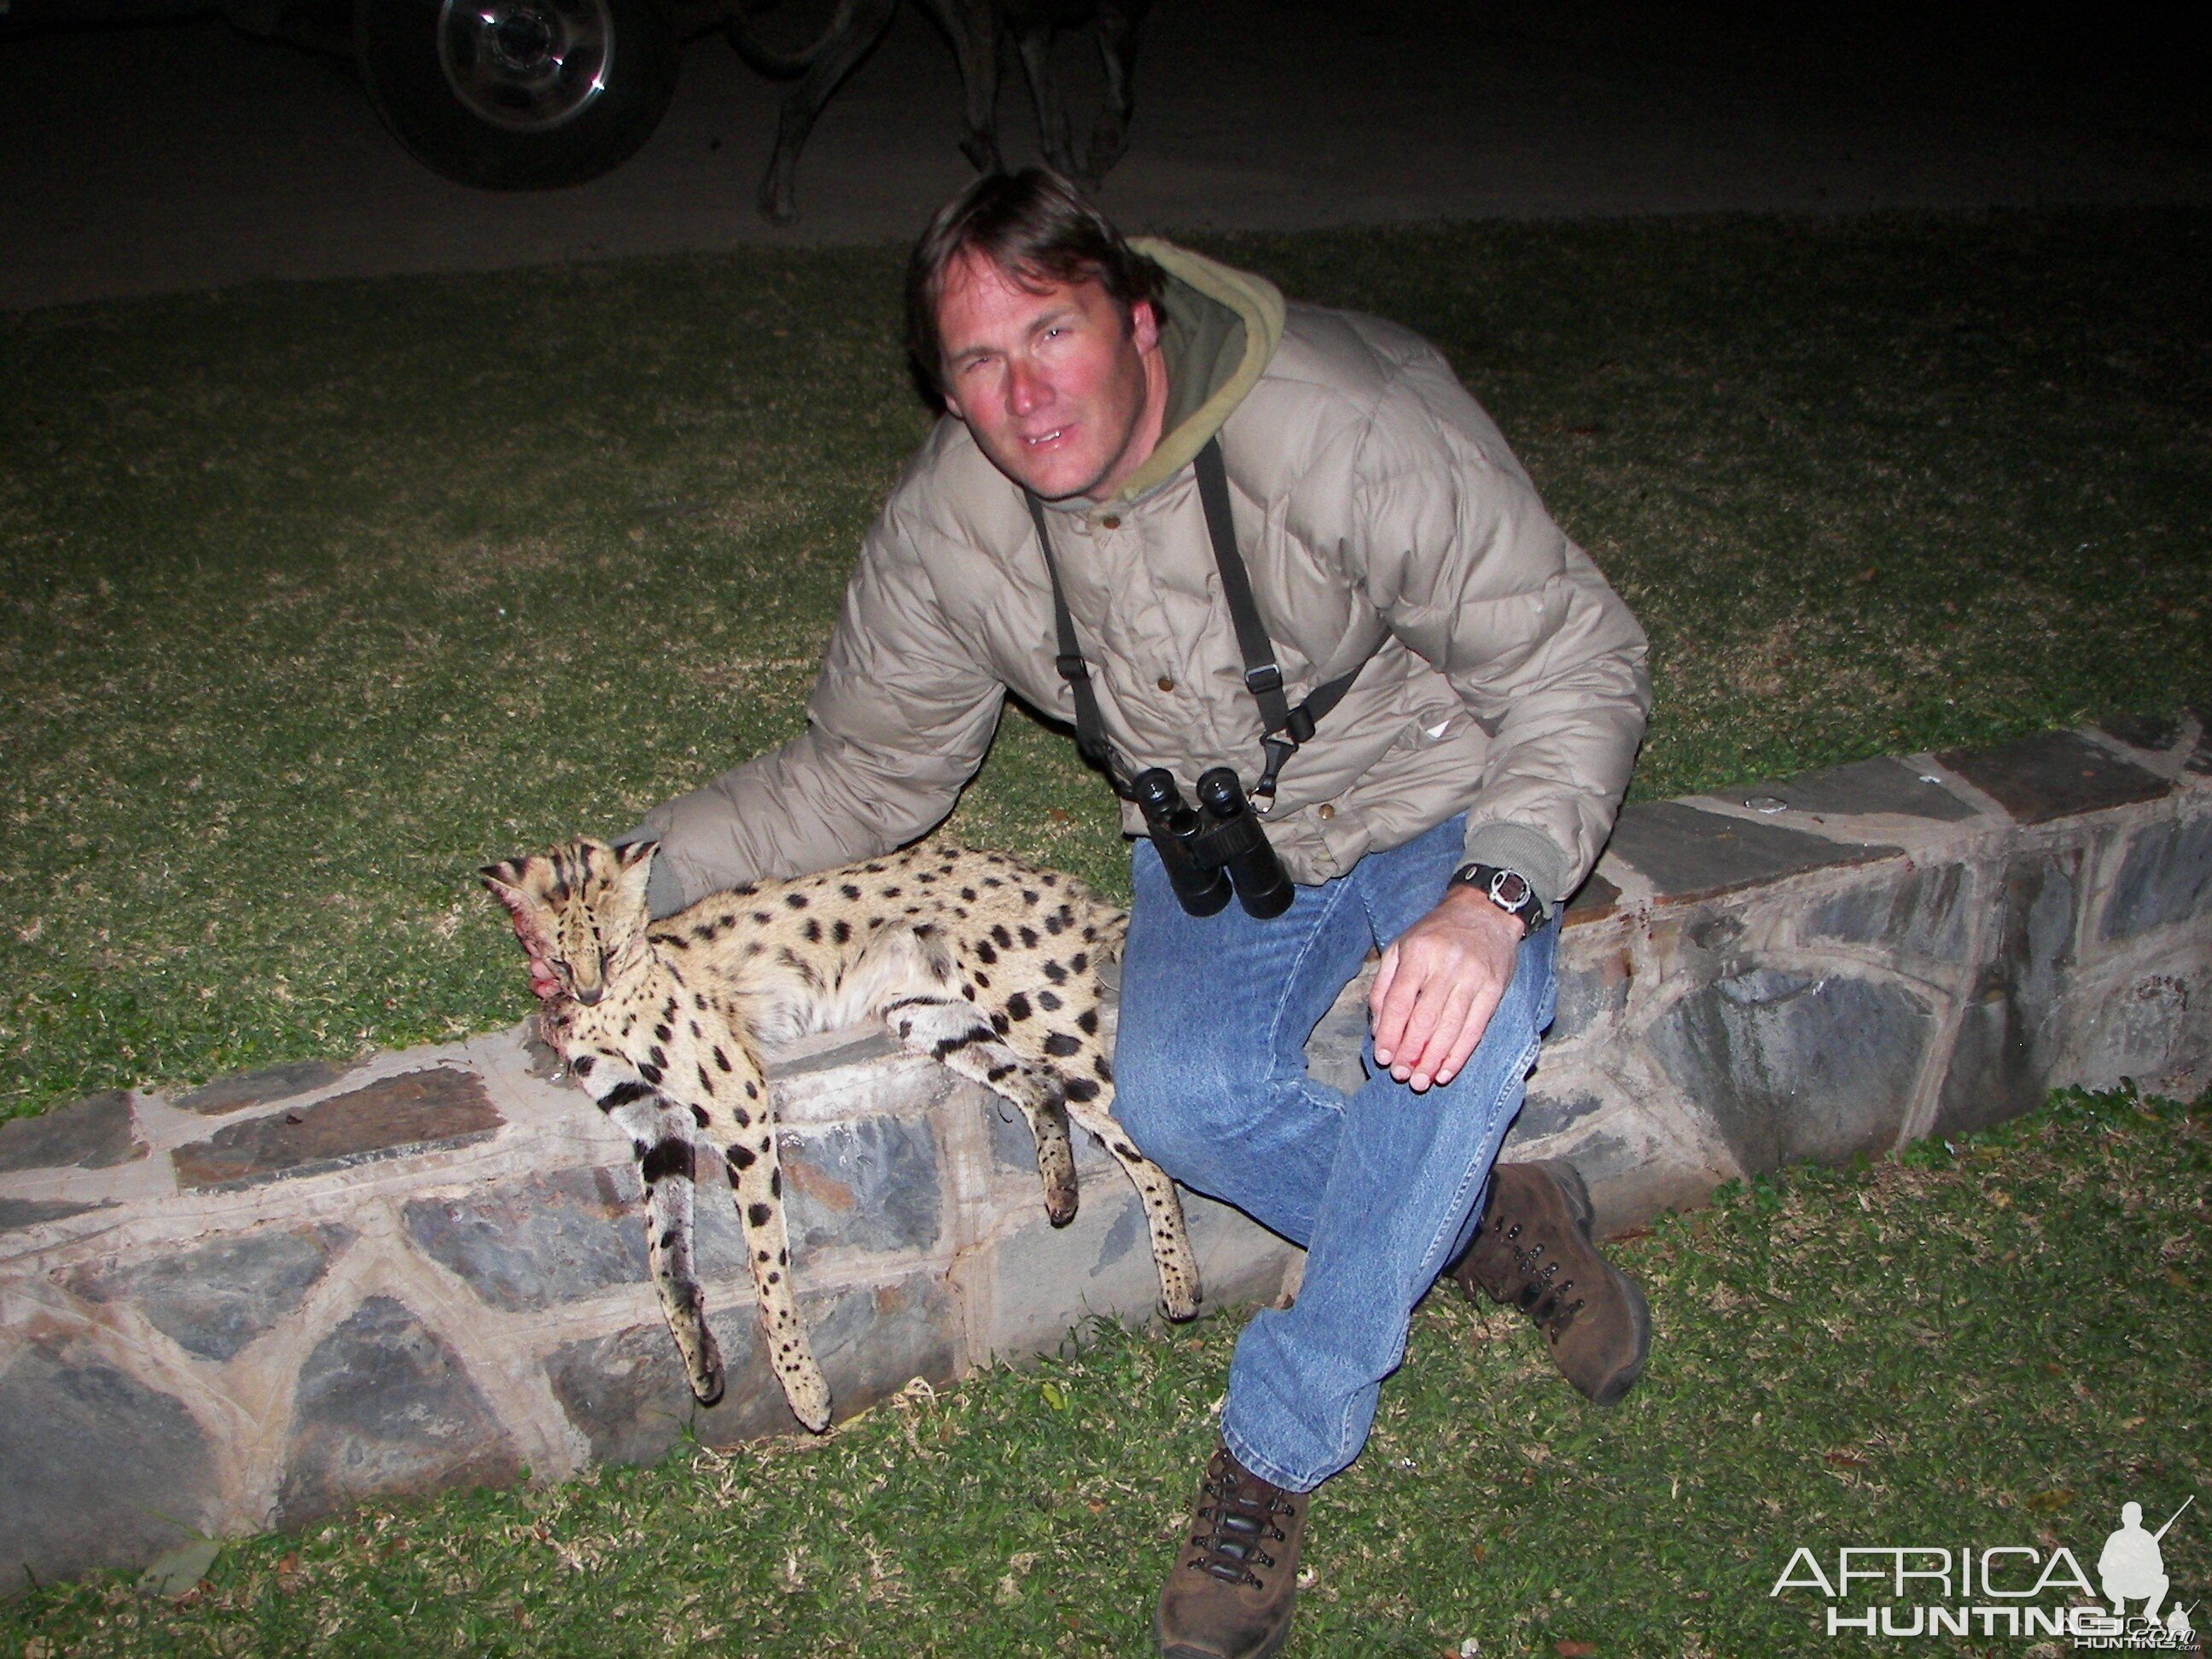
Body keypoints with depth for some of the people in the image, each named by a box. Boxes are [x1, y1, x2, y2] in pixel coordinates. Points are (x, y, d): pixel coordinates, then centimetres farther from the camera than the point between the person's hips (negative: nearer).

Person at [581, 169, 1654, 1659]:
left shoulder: (1349, 435, -28)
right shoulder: (946, 530, -13)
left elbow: (1580, 665, -23)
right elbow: (864, 775, 1)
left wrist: (1491, 894, -40)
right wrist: (647, 873, -12)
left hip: (1435, 808, -2)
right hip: (1216, 842, 3)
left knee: (1468, 1021, -34)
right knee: (1179, 1096, -28)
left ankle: (1278, 1453, -16)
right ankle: (1497, 1224, 0)